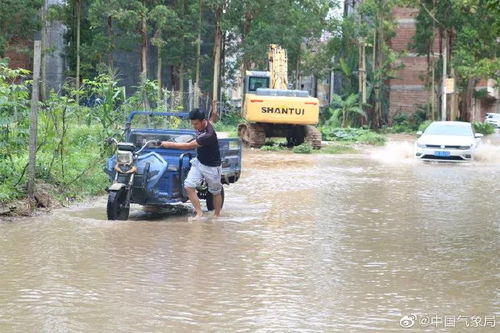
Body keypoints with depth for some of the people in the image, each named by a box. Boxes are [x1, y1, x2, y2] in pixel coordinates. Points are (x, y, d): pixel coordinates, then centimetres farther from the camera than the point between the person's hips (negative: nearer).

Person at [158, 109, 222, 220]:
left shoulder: (209, 135, -34)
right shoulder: (200, 126, -8)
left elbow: (189, 146, -31)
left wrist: (169, 144, -26)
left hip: (211, 167, -7)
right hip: (198, 162, 8)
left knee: (216, 192, 10)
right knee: (189, 186, -8)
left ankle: (217, 215, 30)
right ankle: (199, 214, -2)